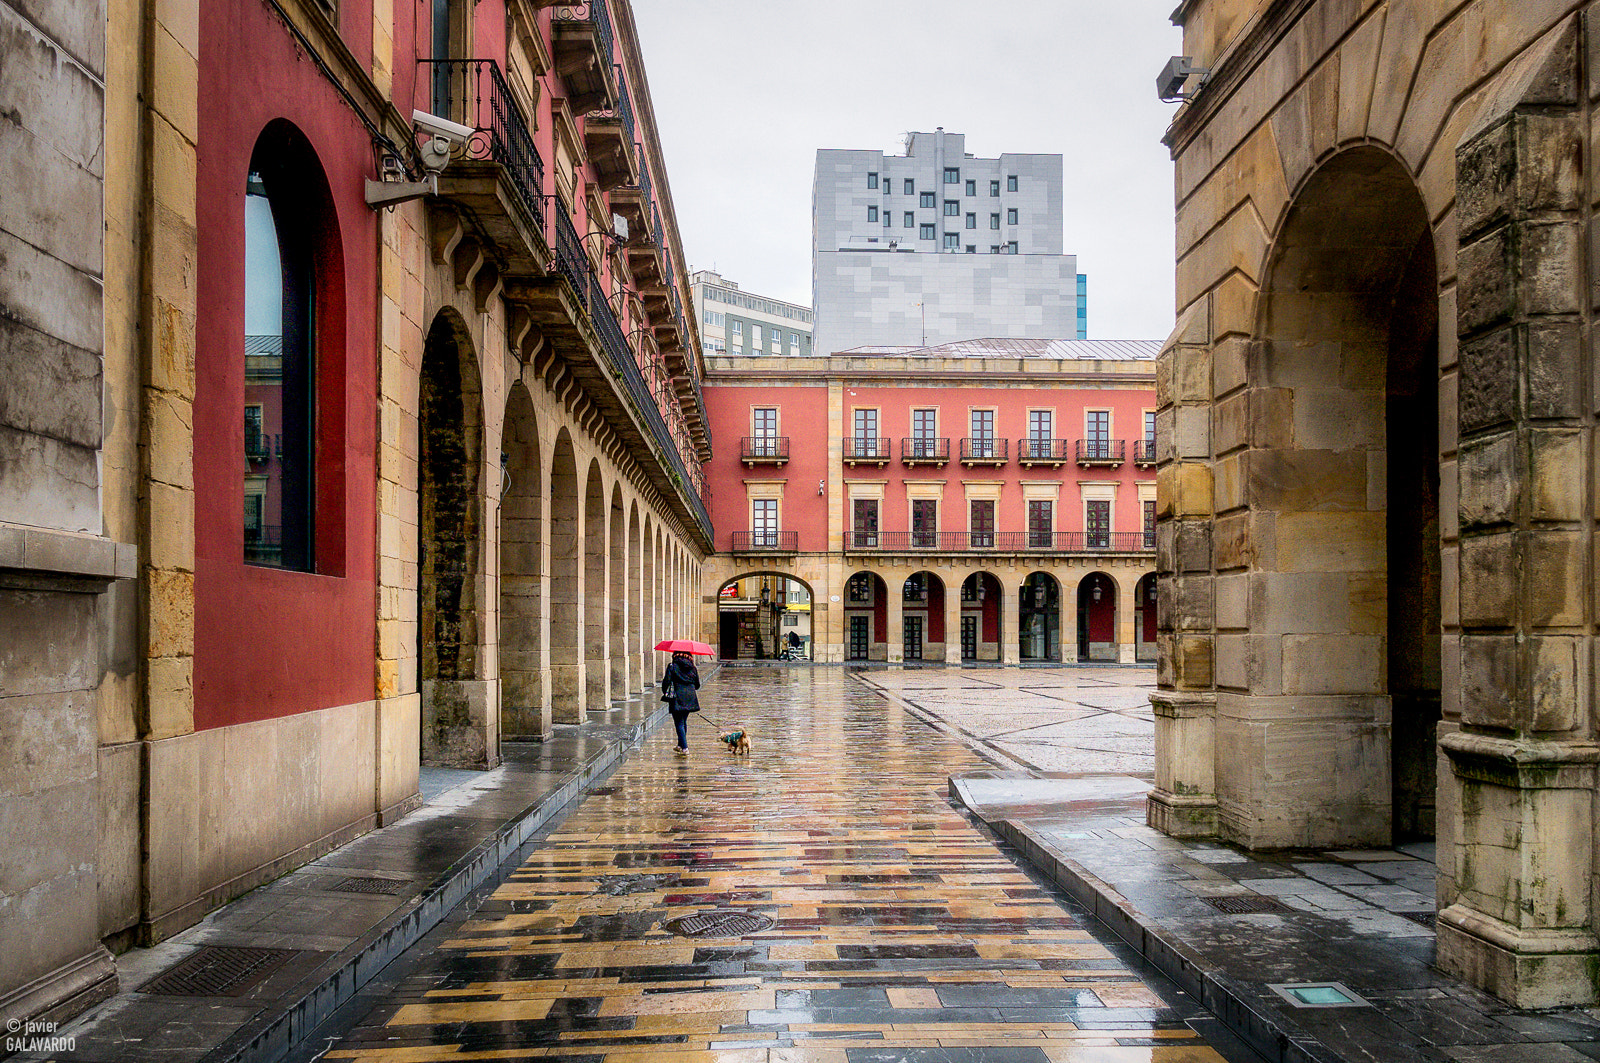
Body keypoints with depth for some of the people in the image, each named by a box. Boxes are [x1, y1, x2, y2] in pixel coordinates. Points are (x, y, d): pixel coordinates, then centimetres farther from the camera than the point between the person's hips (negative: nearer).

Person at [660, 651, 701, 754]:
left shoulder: (672, 667, -3)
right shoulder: (693, 668, 8)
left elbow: (666, 681, -7)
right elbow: (697, 685, 12)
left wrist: (665, 692, 10)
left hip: (677, 698, -5)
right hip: (690, 698, 5)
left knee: (679, 723, -2)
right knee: (683, 721, 20)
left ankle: (684, 748, -11)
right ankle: (680, 745, 29)